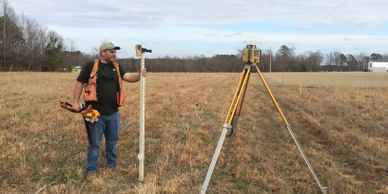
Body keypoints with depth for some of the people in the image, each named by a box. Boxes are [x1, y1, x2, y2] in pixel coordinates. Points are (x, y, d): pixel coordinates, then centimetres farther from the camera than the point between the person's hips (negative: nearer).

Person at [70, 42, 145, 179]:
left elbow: (127, 77, -5)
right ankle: (91, 169, 16)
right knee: (94, 143, 4)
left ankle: (112, 164, 33)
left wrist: (139, 75, -25)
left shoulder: (117, 68, 9)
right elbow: (79, 83, -1)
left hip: (113, 112, 5)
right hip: (96, 112, -4)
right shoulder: (91, 66, -4)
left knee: (112, 140, 17)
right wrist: (75, 102, -7)